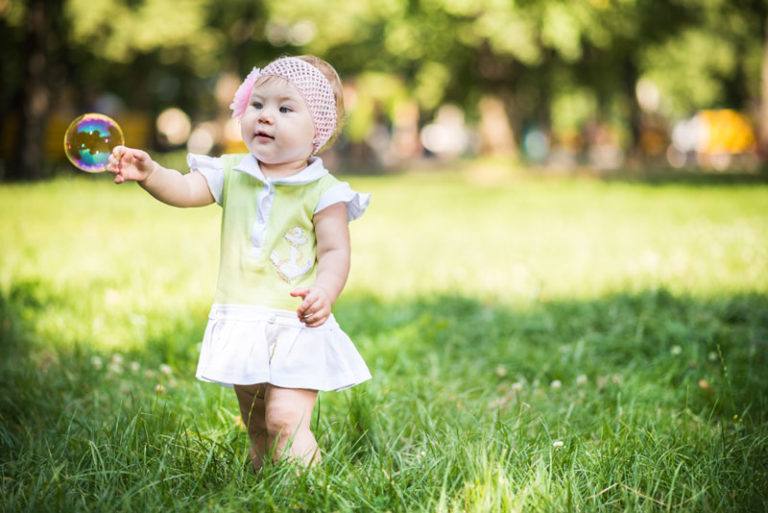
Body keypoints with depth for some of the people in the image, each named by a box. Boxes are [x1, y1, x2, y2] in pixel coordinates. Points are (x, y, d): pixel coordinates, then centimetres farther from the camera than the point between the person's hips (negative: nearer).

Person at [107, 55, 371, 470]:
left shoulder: (322, 191, -8)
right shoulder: (231, 175, 3)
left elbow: (335, 252, -12)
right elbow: (184, 190, -10)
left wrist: (324, 291, -32)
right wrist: (148, 172, -30)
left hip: (296, 329, -5)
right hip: (242, 325, 5)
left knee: (285, 420, -18)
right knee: (256, 432, 17)